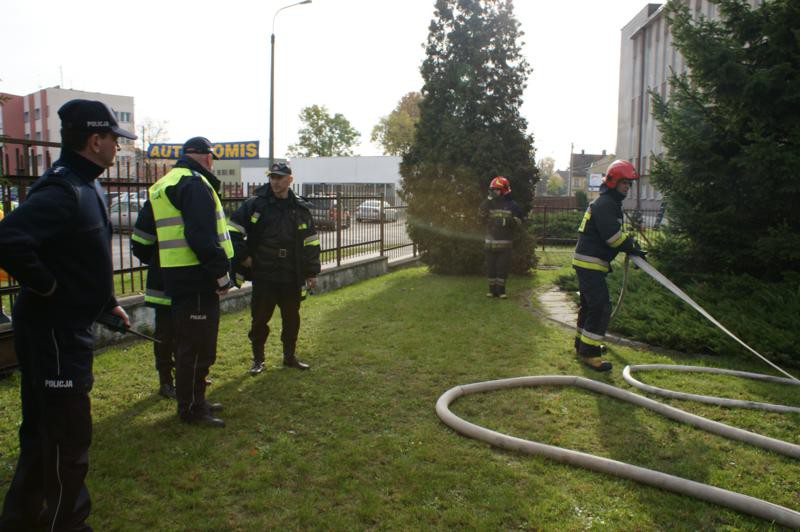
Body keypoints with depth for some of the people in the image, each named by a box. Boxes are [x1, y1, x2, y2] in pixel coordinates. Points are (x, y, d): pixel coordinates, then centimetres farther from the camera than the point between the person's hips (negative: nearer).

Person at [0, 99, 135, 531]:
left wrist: (107, 302, 18)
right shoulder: (63, 191, -21)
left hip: (68, 330, 10)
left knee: (44, 431, 23)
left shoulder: (85, 188, 12)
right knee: (69, 438, 4)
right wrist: (49, 287, -22)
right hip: (53, 332, -10)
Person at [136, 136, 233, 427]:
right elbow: (202, 236, -24)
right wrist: (221, 273, -18)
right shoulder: (196, 184, -14)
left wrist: (158, 261, 28)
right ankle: (191, 408, 9)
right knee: (198, 347, -1)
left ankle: (194, 400, 31)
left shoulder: (162, 186, 18)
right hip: (197, 280, -10)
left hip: (176, 279, 10)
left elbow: (143, 232, 24)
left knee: (187, 344, 19)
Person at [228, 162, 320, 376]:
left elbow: (311, 243, 11)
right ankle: (258, 360, 21)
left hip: (292, 278, 3)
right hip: (263, 276, -2)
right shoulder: (255, 205, -2)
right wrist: (243, 256, -4)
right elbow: (233, 231, 1)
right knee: (260, 318, 4)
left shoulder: (301, 208, 6)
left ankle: (290, 356, 29)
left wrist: (311, 273, 8)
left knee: (292, 318, 12)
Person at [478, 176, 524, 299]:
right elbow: (481, 214, -10)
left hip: (505, 243, -2)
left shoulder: (512, 205, 3)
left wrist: (505, 221, -16)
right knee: (491, 267, 5)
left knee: (503, 268, 0)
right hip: (491, 242, 2)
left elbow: (518, 220, 0)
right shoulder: (489, 204, 8)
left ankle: (501, 290, 9)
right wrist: (488, 199, -17)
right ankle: (492, 290, 15)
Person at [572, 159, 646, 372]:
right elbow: (613, 236, -22)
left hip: (588, 263, 11)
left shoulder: (609, 203, 19)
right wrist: (632, 247, -9)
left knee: (590, 304, 20)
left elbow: (617, 233, 22)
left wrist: (631, 242, 5)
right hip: (590, 263, -11)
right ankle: (589, 353, -9)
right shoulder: (604, 204, -16)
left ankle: (583, 343, 34)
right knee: (601, 307, -12)